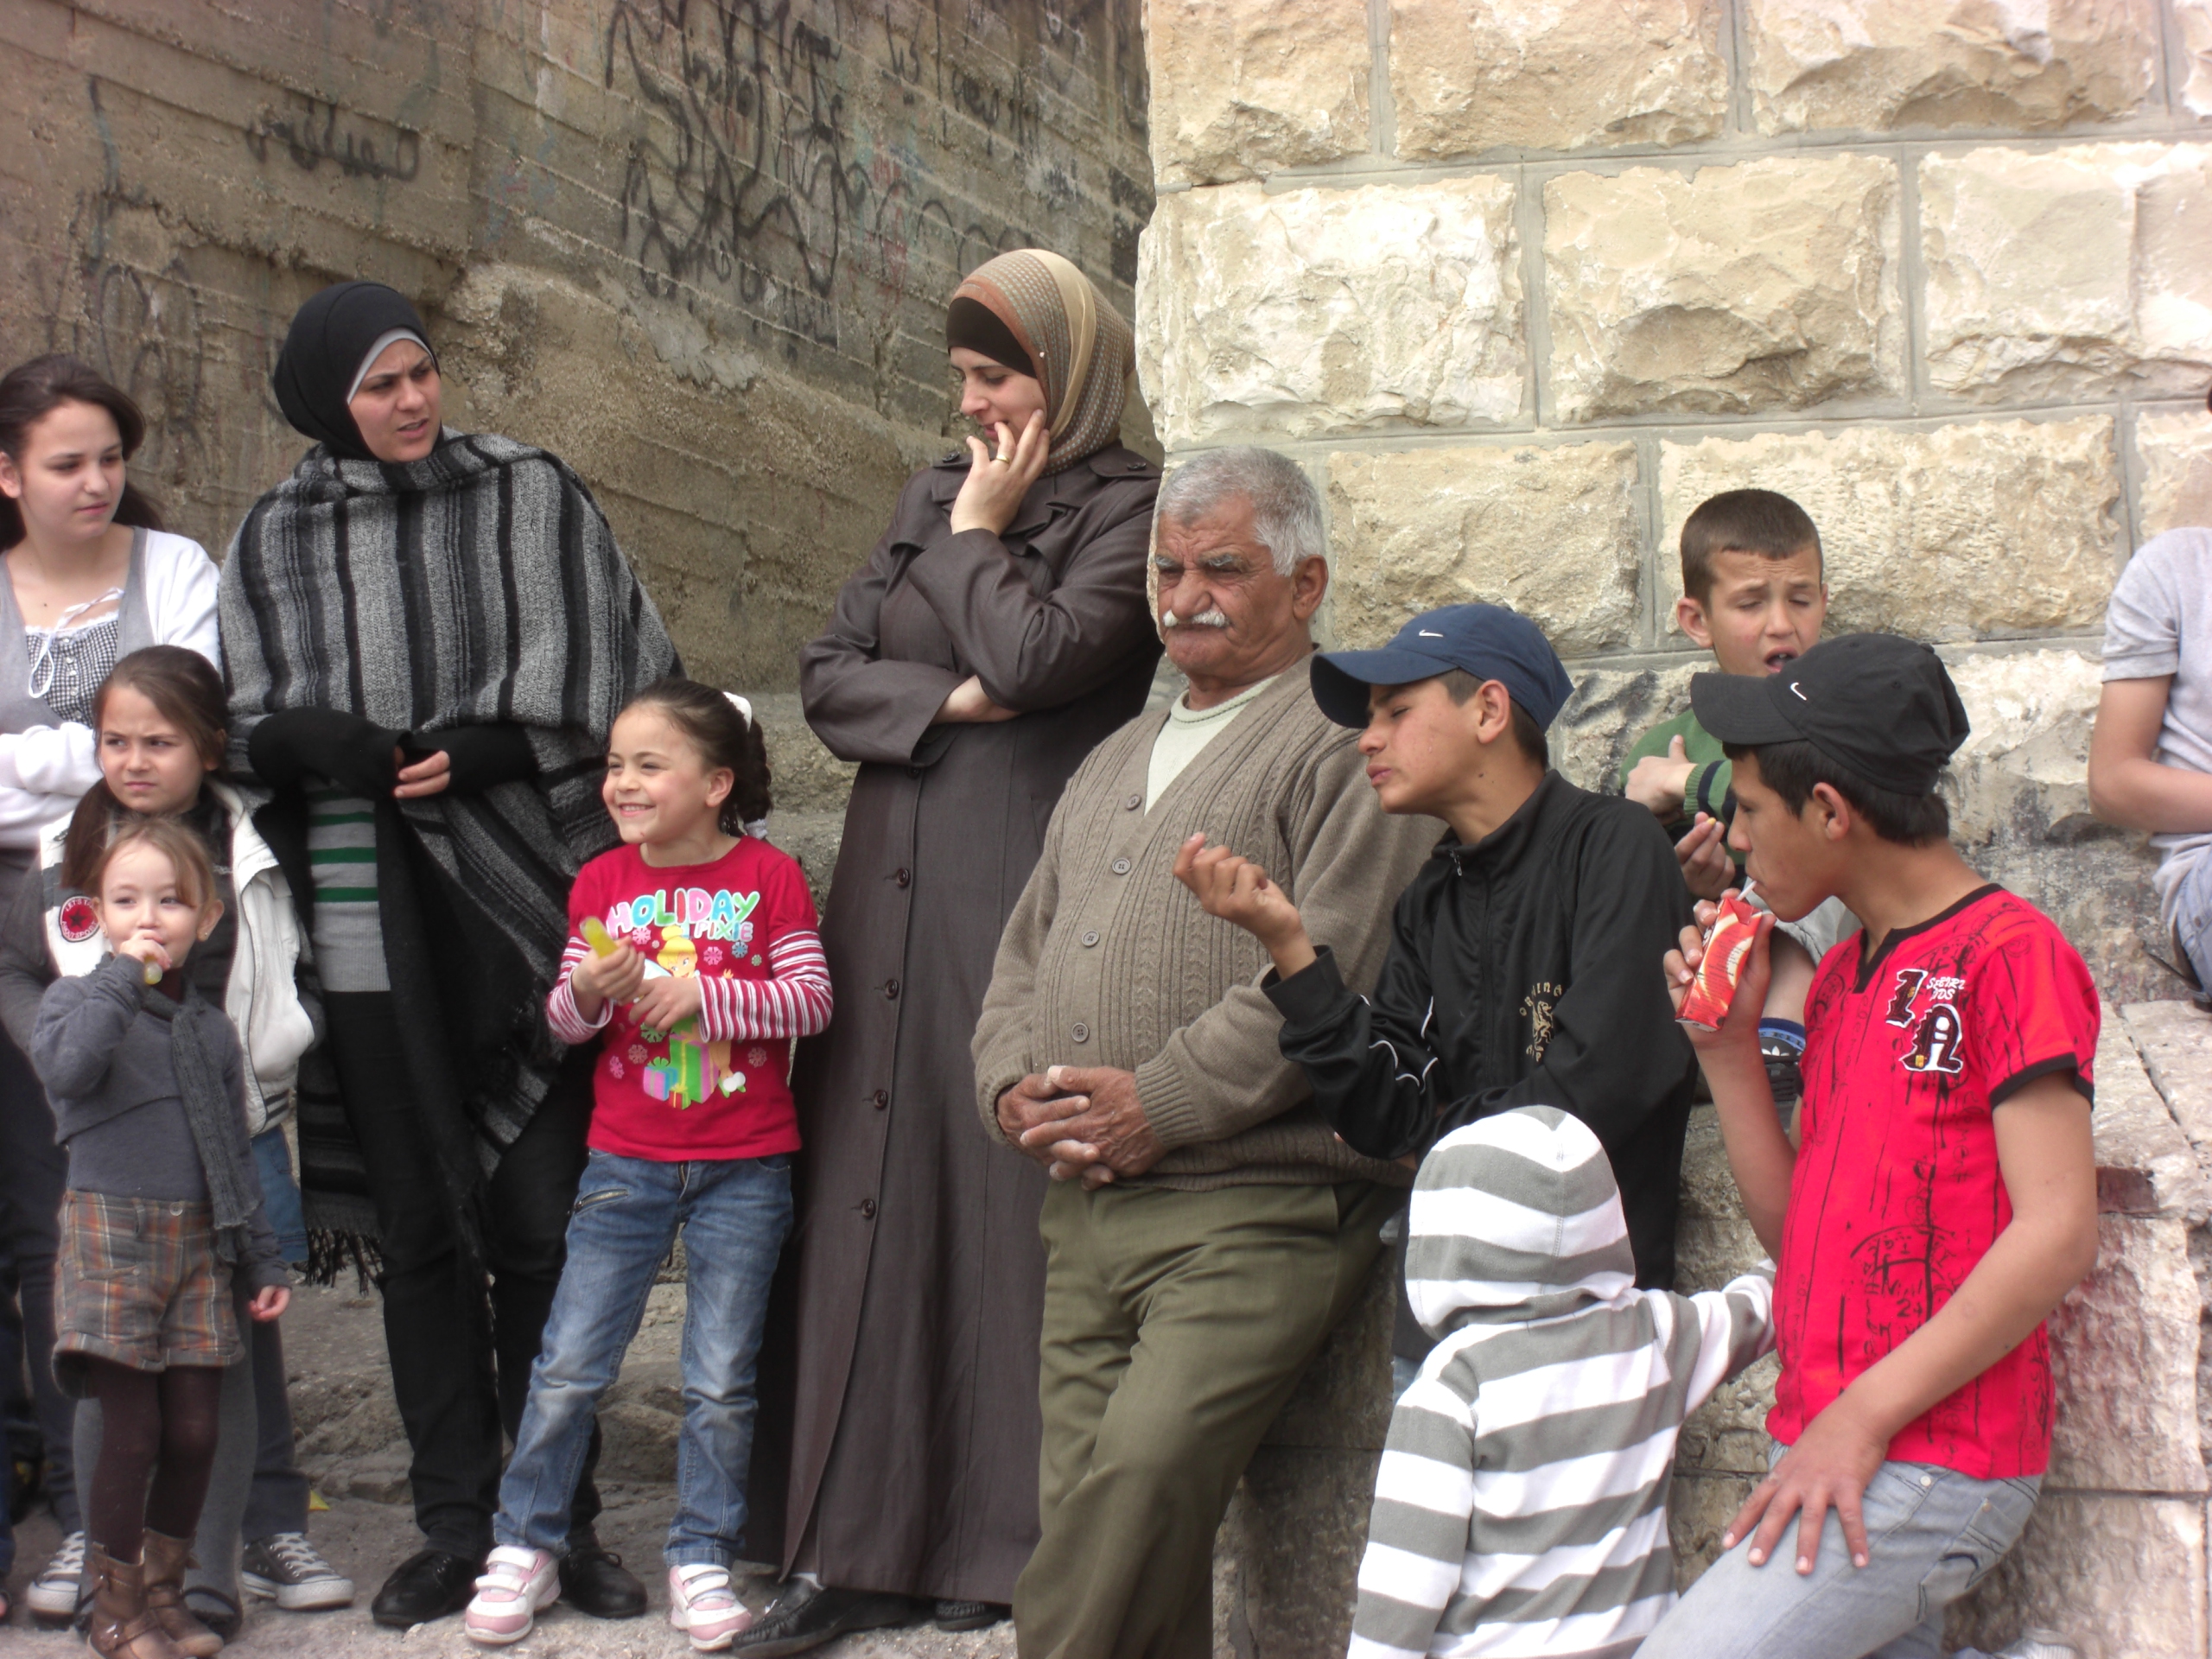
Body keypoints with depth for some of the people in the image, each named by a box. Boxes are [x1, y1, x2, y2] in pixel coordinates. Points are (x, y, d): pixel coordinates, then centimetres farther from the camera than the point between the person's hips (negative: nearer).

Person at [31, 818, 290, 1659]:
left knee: (194, 1431, 3)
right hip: (110, 1233, -4)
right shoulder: (78, 997, 1)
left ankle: (164, 1589, 20)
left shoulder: (210, 1028, 14)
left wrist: (262, 1259, 15)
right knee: (131, 1431, -5)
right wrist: (123, 978, -20)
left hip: (197, 1242, 4)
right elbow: (68, 1065, -24)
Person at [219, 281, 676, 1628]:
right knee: (419, 1225, 4)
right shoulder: (276, 540, 12)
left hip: (522, 895, -1)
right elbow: (254, 725, 6)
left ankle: (560, 1519, 7)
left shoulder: (532, 496, 8)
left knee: (541, 1222, -3)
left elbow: (590, 671, 2)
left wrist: (473, 755, -11)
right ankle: (457, 1527, 11)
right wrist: (380, 757, -11)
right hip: (370, 908, 2)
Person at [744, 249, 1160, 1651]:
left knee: (1009, 1191, -5)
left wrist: (982, 536, -1)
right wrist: (949, 703, -5)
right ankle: (861, 1545, 6)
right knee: (875, 1191, 2)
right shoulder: (933, 496, 17)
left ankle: (1010, 1545, 4)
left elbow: (1038, 658, -16)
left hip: (1026, 888, -6)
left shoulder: (1127, 506, -2)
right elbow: (828, 677, 11)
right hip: (897, 881, 6)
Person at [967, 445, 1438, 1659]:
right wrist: (1014, 1087, 5)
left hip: (1253, 1206, -8)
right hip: (1082, 1206, 8)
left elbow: (1330, 972, -14)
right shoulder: (1115, 762, 25)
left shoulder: (1344, 747, -3)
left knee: (1144, 1469, -23)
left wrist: (1159, 1103, -15)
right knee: (1085, 1504, 3)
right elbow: (1026, 952, 25)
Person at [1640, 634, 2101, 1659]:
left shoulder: (2009, 953, -8)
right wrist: (1728, 1045, 7)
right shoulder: (1841, 978, 17)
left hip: (1931, 1466, -8)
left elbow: (2058, 1234, -16)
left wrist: (1861, 1417, -17)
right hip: (1835, 1457, 8)